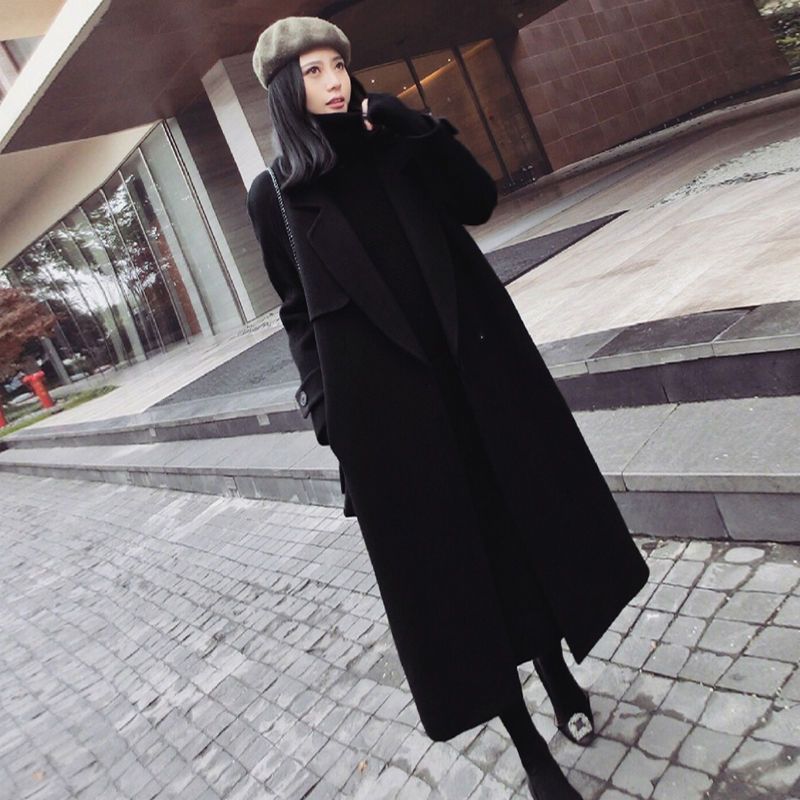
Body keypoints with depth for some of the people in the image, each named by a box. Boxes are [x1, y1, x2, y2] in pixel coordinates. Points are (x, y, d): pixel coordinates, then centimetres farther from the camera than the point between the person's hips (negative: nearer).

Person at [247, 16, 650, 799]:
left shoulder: (392, 143, 12)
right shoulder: (273, 194, 4)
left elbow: (480, 200, 3)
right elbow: (298, 310, 2)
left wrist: (413, 125, -5)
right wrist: (326, 407, -4)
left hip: (474, 362, 4)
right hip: (380, 392, -3)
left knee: (521, 515, 12)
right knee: (445, 551, 4)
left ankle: (559, 674, 37)